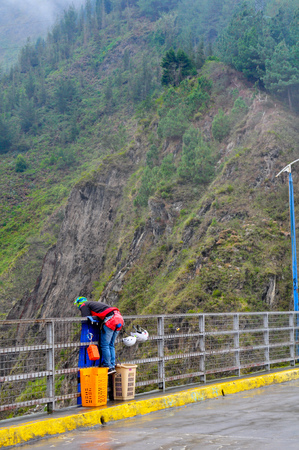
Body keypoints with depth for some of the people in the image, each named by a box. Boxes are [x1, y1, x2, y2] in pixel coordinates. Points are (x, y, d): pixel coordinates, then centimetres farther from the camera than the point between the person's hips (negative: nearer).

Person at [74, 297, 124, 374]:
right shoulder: (94, 303, 35)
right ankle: (113, 366, 15)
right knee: (111, 345, 16)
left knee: (104, 345, -2)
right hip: (118, 318, 9)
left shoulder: (84, 306, 11)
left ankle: (108, 367, -3)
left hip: (110, 320, -8)